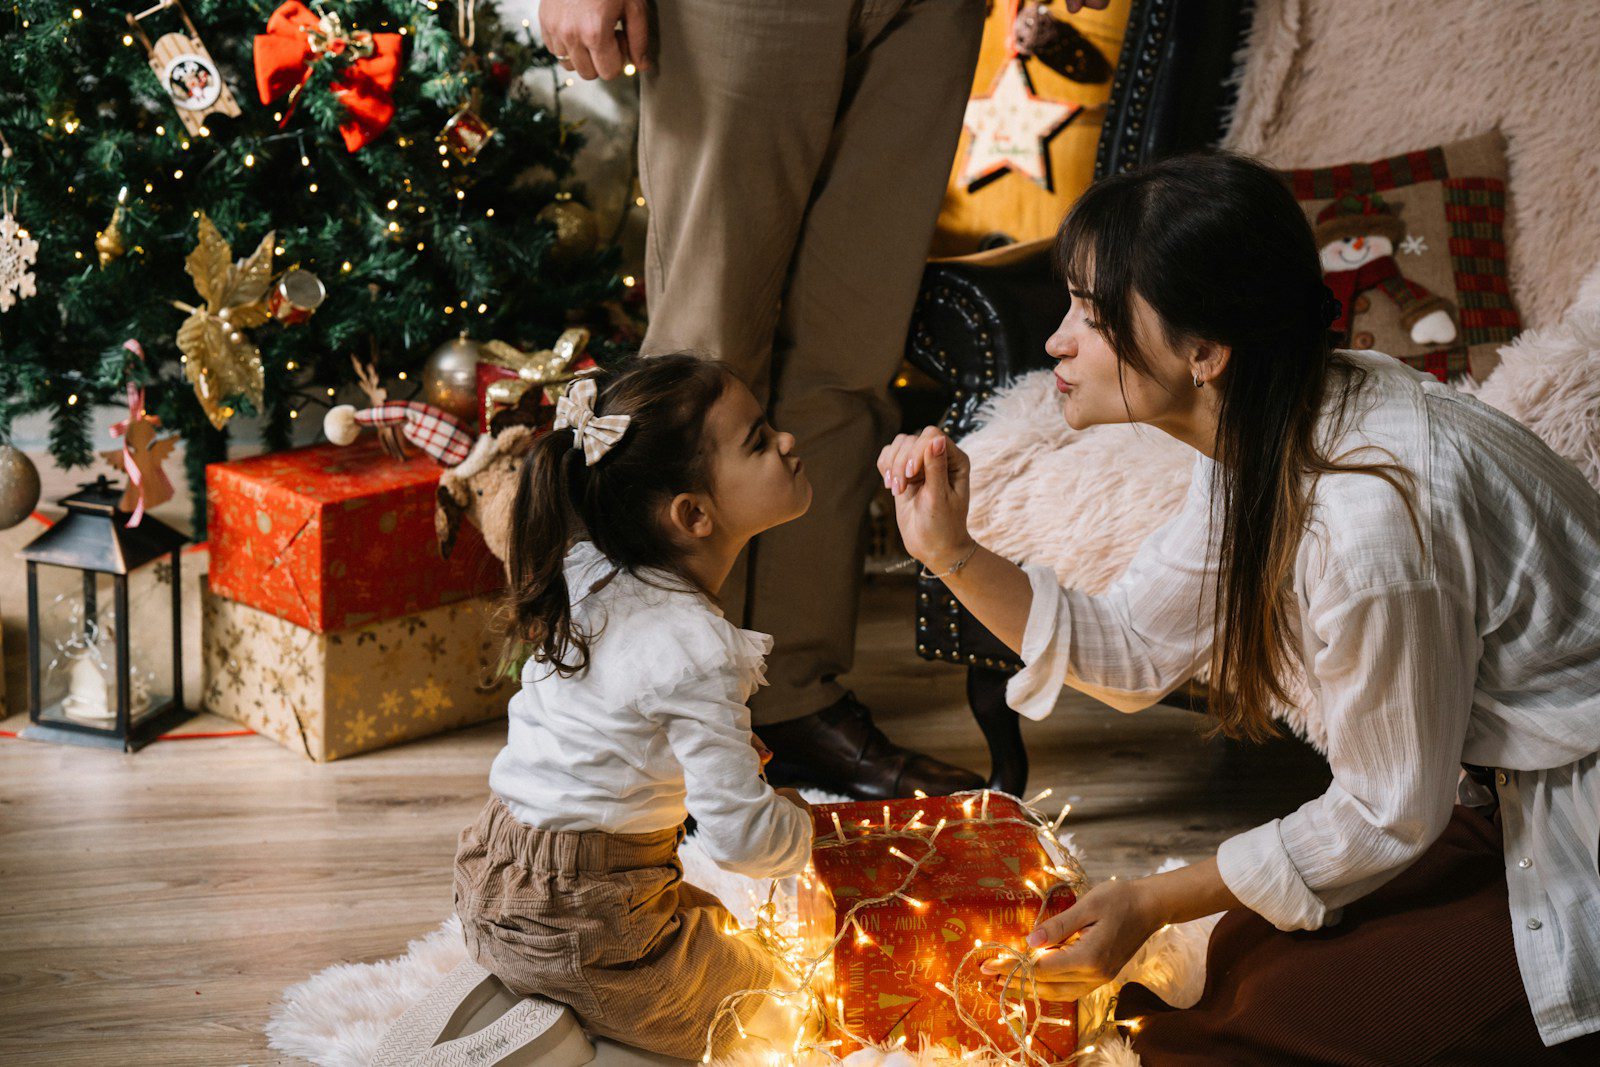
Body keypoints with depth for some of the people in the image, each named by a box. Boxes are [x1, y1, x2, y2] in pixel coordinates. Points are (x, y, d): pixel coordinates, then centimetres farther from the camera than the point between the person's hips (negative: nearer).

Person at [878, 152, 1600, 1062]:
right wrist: (953, 552, -6)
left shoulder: (1369, 517, -33)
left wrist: (1152, 903, -11)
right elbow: (1134, 651, 7)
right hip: (1501, 805, 9)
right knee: (1249, 956, 7)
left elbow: (1388, 816, -20)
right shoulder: (1263, 440, -3)